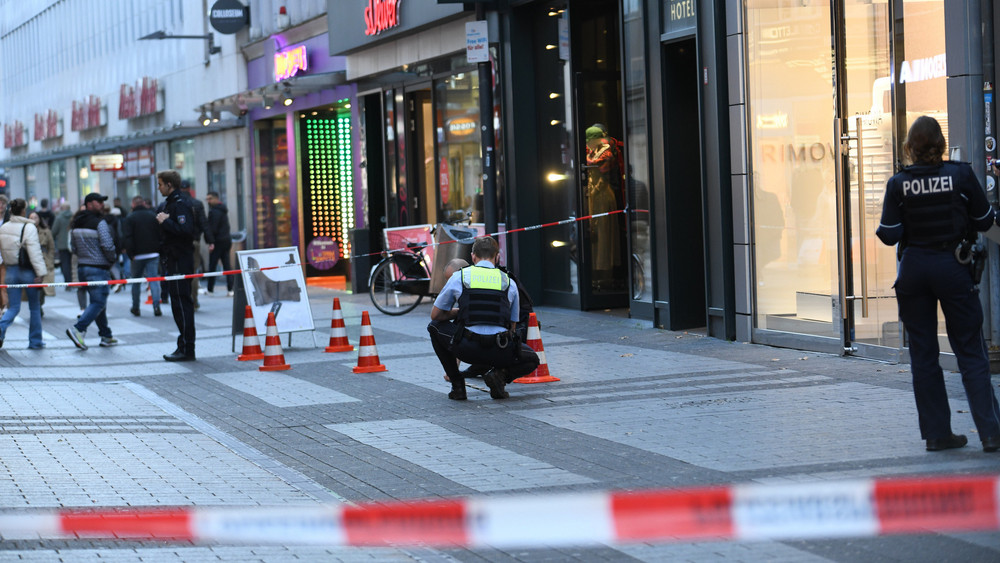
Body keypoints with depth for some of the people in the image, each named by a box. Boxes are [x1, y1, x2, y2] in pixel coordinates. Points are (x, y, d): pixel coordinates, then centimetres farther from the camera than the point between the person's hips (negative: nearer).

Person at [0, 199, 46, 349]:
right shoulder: (28, 228, -14)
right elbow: (34, 252, -18)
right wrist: (40, 273, -18)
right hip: (27, 271, -5)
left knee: (13, 307, 8)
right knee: (34, 307, 10)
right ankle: (35, 341, 15)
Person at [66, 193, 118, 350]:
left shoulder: (76, 224, 11)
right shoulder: (99, 222, -14)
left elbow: (73, 247, 15)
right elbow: (107, 245, -17)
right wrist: (113, 258, 0)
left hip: (82, 267, 8)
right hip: (99, 268, -8)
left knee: (98, 302, 15)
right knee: (98, 302, -7)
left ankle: (106, 336, 18)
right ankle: (78, 329, -22)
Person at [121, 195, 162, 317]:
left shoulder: (129, 218, -5)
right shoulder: (153, 216, 4)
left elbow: (126, 238, -12)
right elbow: (161, 235, 3)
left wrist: (130, 254, -6)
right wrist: (159, 250, 8)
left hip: (137, 255, -1)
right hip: (153, 253, 2)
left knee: (136, 281, 12)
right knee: (154, 280, 0)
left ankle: (135, 308, 19)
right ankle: (156, 306, -13)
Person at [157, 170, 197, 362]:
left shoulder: (181, 204, -14)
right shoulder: (168, 203, 18)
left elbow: (185, 229, -26)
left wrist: (165, 221, -17)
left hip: (180, 261, -10)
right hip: (171, 259, 10)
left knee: (181, 303, -8)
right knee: (178, 302, 12)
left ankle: (187, 349, -6)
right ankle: (184, 346, 16)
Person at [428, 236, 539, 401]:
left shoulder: (458, 277, 11)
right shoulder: (509, 282, 16)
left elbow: (435, 315, 18)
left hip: (468, 350, -1)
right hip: (499, 353, 1)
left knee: (435, 327, 30)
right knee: (532, 359, 33)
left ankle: (457, 385, 19)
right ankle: (500, 374, 0)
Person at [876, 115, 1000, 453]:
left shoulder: (898, 184, -5)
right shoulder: (961, 175, -7)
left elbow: (889, 235, -6)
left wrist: (881, 227, 16)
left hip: (914, 269, 1)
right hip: (952, 266, -1)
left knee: (923, 355, 9)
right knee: (970, 352, 3)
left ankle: (937, 433, 10)